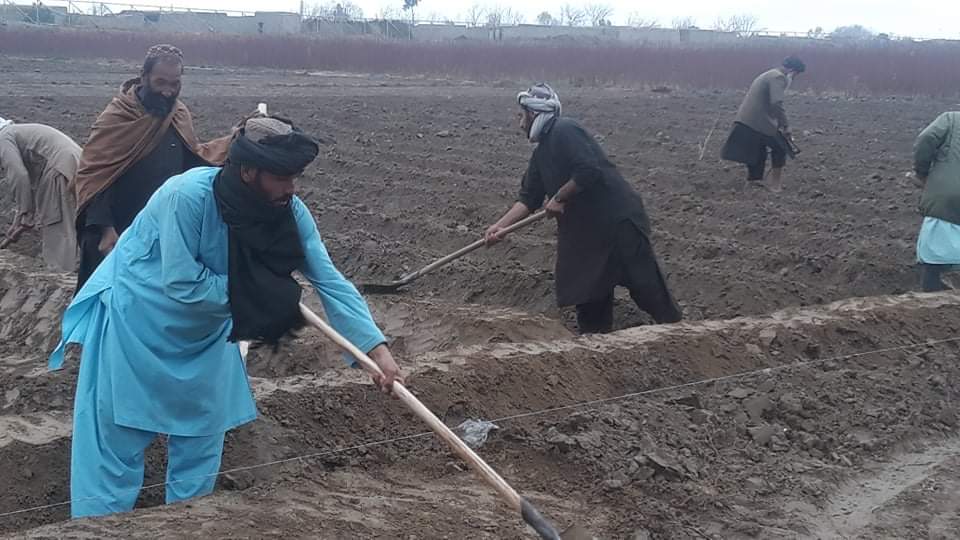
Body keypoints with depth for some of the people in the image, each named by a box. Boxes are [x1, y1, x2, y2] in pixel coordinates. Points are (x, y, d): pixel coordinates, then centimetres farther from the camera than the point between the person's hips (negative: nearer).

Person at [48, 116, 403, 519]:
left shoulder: (290, 212, -17)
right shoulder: (188, 195, -34)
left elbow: (329, 281, -18)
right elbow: (182, 285, -32)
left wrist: (377, 348, -26)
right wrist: (253, 292, -26)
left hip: (204, 326, 6)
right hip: (137, 314, -6)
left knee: (201, 432, 13)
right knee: (117, 431, 0)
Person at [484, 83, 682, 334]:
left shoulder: (564, 131, -13)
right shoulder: (541, 153, 16)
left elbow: (589, 172, -24)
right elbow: (528, 199, 16)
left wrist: (559, 197, -13)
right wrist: (500, 226, 5)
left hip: (618, 219, -10)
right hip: (586, 229, 10)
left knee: (644, 283, -8)